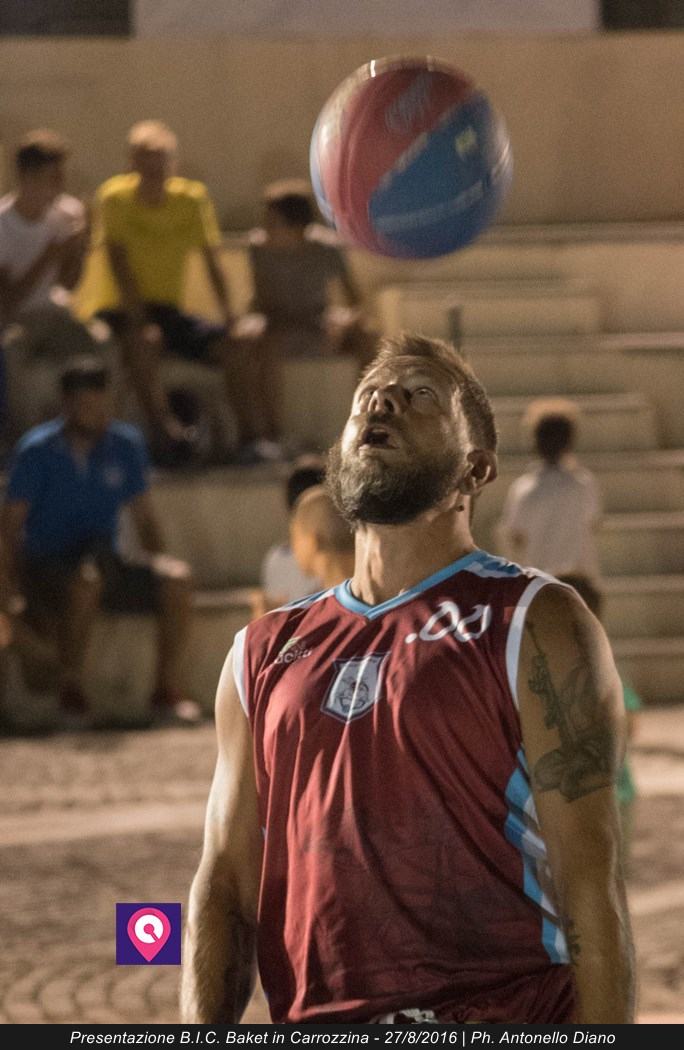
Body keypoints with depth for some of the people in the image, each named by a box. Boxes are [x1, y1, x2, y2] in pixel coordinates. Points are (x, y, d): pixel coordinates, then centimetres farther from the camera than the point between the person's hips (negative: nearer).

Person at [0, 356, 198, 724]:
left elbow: (144, 518, 14)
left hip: (104, 570, 4)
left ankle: (167, 690, -16)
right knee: (87, 578, -39)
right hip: (46, 569, -4)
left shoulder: (125, 445, 6)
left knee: (176, 578, -22)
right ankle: (69, 686, -24)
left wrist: (157, 568, -3)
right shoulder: (37, 451, -6)